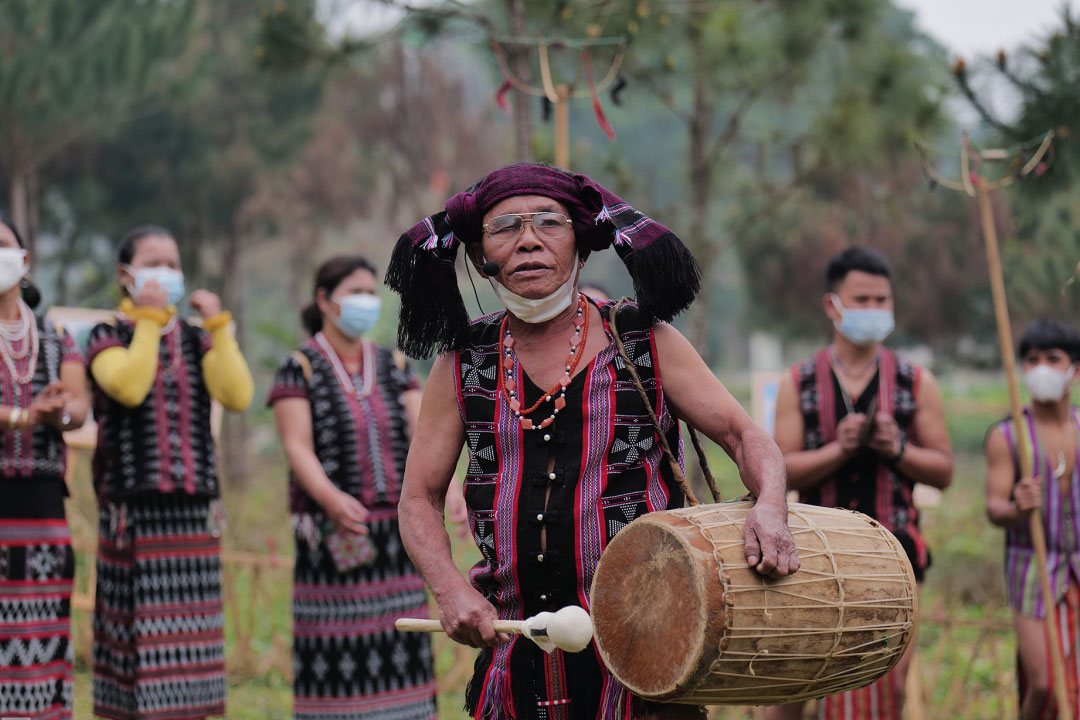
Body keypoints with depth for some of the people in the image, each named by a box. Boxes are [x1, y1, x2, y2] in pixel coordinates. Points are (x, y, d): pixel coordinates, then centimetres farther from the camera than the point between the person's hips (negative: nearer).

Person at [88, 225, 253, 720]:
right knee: (136, 629, -3)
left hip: (194, 511, 4)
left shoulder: (196, 340, 13)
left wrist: (218, 326, -6)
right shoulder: (108, 337, 3)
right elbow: (129, 387, -19)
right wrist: (148, 318, -13)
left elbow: (237, 396, -3)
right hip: (133, 510, -4)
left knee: (189, 631, 4)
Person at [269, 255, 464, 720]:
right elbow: (297, 449, -13)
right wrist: (331, 499, -32)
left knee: (400, 647, 3)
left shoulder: (394, 367, 11)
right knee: (335, 652, -5)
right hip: (333, 534, -5)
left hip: (394, 532, 5)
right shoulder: (299, 368, -3)